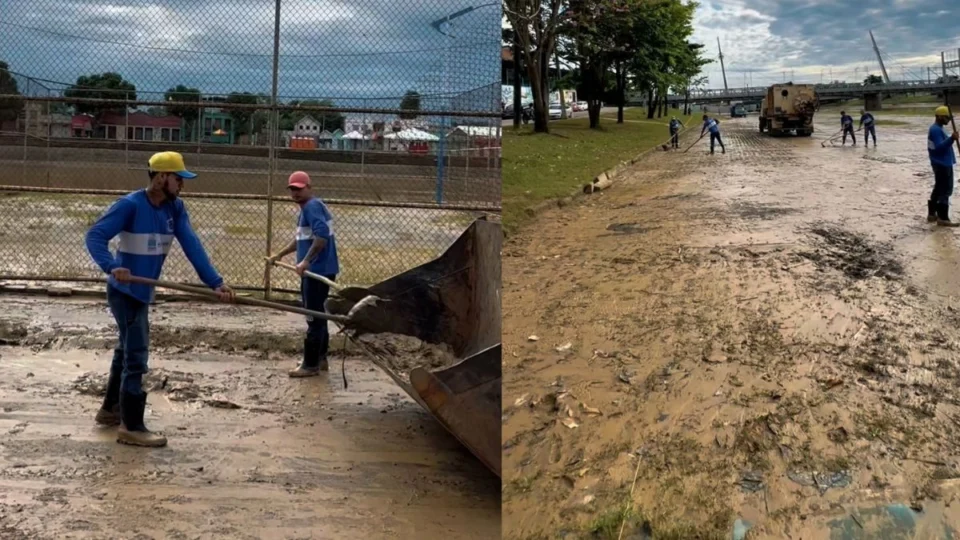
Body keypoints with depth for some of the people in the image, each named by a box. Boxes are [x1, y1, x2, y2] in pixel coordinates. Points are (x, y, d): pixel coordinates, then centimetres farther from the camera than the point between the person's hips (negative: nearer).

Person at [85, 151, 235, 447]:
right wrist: (111, 267, -42)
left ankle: (111, 408, 38)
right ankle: (131, 427, 2)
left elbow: (192, 246, -9)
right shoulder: (131, 204, -20)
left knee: (128, 350, 21)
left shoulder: (175, 208, -1)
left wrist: (215, 282, -19)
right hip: (124, 290, -8)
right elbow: (95, 235, -24)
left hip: (143, 291, 8)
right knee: (136, 355, -7)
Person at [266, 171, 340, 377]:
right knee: (317, 315, 17)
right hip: (315, 270, 11)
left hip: (319, 270, -11)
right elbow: (301, 239, 32)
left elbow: (321, 236, -29)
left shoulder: (312, 206, -14)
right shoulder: (307, 208, 18)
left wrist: (306, 261, -34)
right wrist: (280, 255, 32)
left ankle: (310, 365, 0)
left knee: (314, 317, -5)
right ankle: (320, 359, 26)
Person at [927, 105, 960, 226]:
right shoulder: (936, 130, -18)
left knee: (939, 189, 16)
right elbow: (939, 147, -29)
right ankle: (943, 219, -8)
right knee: (945, 190, -9)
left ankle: (932, 214, 23)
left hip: (942, 164, 11)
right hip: (942, 164, -11)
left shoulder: (938, 129, 15)